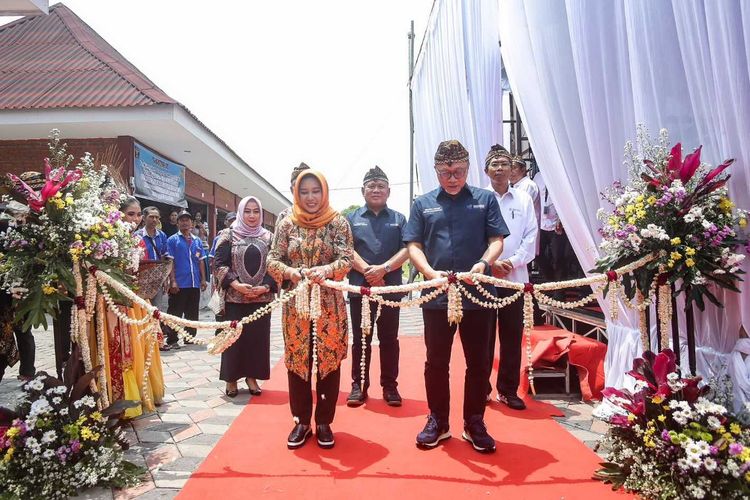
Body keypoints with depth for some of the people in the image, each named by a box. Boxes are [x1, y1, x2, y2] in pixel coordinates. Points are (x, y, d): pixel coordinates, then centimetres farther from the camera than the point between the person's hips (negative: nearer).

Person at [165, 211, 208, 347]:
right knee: (175, 313, 1)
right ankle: (172, 340, 8)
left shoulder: (197, 241, 12)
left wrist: (203, 279, 7)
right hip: (179, 284, -5)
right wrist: (173, 281, -13)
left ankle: (191, 337, 23)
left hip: (195, 283, 5)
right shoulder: (172, 240, -1)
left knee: (192, 313, 12)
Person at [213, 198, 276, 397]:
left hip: (261, 298, 2)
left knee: (258, 337, 5)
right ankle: (232, 378, 17)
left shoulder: (268, 237, 7)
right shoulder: (228, 235, 2)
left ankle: (252, 376, 19)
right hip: (235, 297, -2)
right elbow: (219, 264, -4)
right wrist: (236, 285, -16)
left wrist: (265, 287, -11)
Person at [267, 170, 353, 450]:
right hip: (296, 305, 1)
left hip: (329, 305, -1)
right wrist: (292, 272, -22)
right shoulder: (287, 224, 5)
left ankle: (324, 422, 22)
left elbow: (347, 260, -9)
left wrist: (325, 270, -29)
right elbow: (272, 261, -1)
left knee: (329, 361, 5)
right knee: (298, 362, 8)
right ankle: (301, 421, 24)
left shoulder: (337, 223, 0)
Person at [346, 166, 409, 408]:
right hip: (359, 286, 0)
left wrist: (384, 268, -16)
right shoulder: (352, 218, 9)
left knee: (389, 339, 7)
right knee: (360, 339, 7)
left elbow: (406, 249, -1)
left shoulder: (398, 219, 10)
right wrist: (367, 270, -16)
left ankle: (390, 386, 18)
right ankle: (358, 385, 17)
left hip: (391, 287, 1)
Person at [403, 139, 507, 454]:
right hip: (436, 296, 0)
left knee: (478, 362, 10)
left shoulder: (485, 200, 7)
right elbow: (413, 246, 3)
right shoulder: (423, 204, 8)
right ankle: (438, 421, 27)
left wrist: (483, 263, -18)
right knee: (436, 362, 10)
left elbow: (496, 240, 3)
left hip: (478, 294, 0)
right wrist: (430, 273, -15)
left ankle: (474, 423, 27)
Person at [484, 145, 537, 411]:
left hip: (515, 277, 2)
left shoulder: (524, 200, 8)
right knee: (483, 335, 5)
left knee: (512, 335, 6)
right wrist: (489, 263, -13)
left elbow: (531, 237, 3)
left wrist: (512, 262, -9)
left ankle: (508, 390, 19)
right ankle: (481, 388, 18)